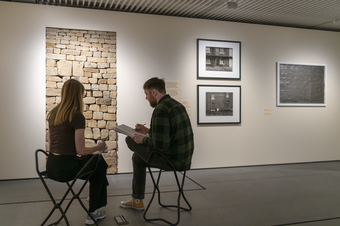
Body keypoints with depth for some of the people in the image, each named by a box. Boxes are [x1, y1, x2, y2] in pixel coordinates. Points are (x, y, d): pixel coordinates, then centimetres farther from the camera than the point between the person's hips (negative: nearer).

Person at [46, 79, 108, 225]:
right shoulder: (77, 116, -16)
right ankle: (92, 213, 24)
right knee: (100, 166, 19)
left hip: (51, 166, 8)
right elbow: (80, 150, -17)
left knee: (94, 160, 28)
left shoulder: (53, 113, 7)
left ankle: (95, 197, 43)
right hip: (66, 167, -7)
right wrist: (98, 147, 2)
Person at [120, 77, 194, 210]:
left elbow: (160, 144, -25)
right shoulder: (176, 104, 11)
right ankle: (137, 200, 32)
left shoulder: (161, 109, -20)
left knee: (130, 140, 9)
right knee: (137, 157, 24)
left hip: (173, 160, -9)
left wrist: (143, 140, -8)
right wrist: (148, 131, 21)